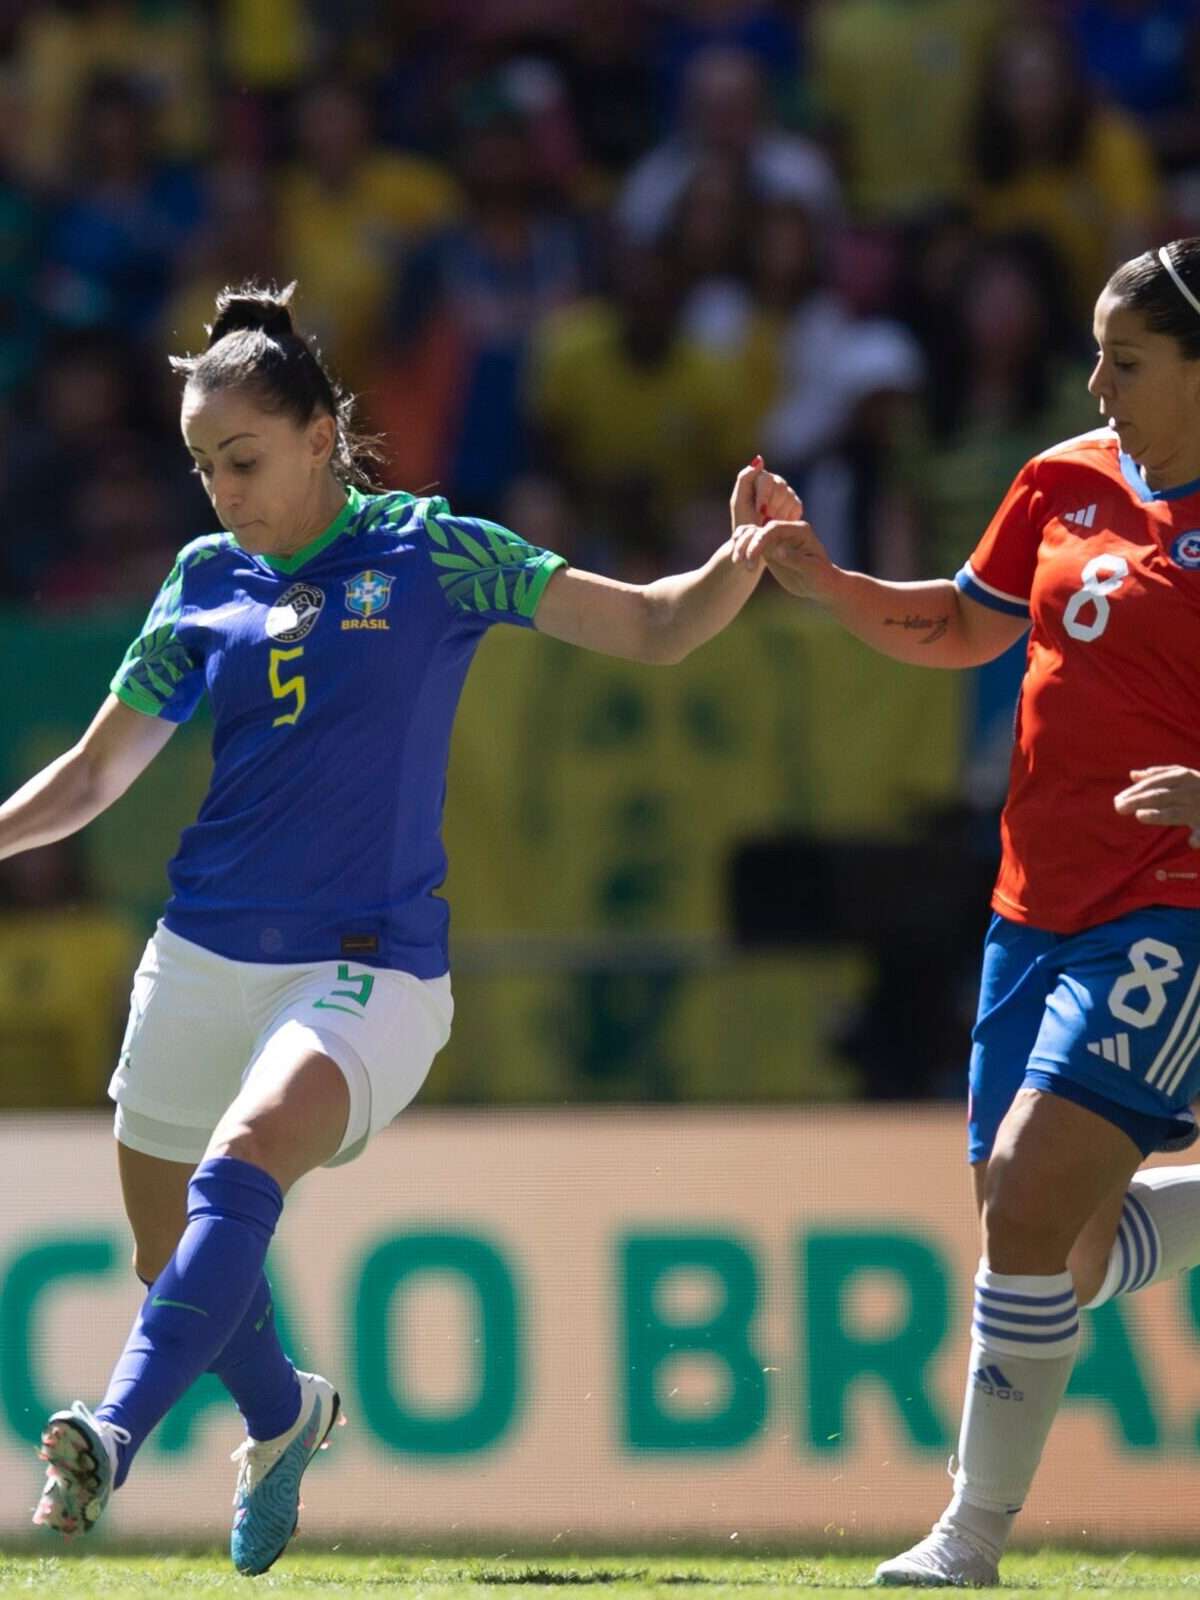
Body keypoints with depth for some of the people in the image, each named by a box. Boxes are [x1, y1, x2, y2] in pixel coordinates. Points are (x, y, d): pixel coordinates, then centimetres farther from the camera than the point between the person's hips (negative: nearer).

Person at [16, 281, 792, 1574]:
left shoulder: (431, 553, 0)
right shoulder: (206, 582, 9)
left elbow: (655, 629, 4)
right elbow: (93, 776, 15)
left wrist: (746, 556, -14)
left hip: (366, 969, -5)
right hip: (204, 956, 5)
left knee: (245, 1158, -32)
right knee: (171, 1256, 12)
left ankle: (117, 1437, -45)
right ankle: (281, 1413, 43)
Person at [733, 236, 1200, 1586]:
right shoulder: (1066, 479, 9)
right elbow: (961, 629, 23)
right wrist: (821, 583, 8)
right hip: (1038, 907, 7)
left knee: (1032, 1208, -17)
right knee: (1058, 1258, 8)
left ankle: (974, 1535, -6)